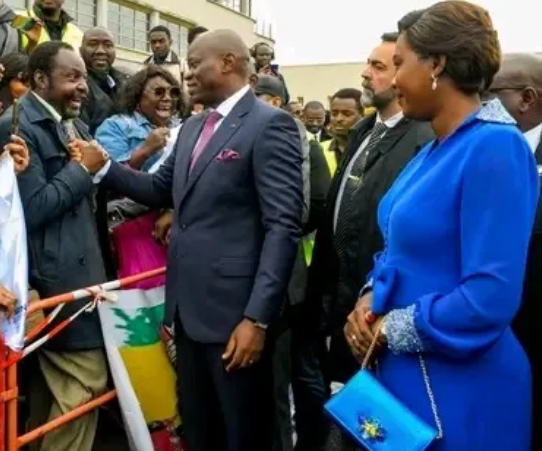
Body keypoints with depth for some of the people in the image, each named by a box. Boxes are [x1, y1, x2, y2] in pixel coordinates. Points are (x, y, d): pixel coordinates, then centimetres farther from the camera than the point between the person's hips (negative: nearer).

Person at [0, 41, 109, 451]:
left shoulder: (71, 122, 15)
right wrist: (82, 168, -13)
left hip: (75, 268, 9)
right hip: (55, 276, -9)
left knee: (54, 382, 17)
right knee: (87, 381, -6)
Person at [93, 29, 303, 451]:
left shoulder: (270, 124, -12)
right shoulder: (192, 127, 14)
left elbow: (283, 226, -18)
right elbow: (161, 190, 18)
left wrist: (257, 317, -22)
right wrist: (103, 166, 3)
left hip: (235, 309, -7)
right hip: (188, 304, 7)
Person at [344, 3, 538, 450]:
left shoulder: (495, 147, -20)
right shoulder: (436, 149, 7)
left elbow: (492, 296, -26)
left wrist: (391, 329, -14)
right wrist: (370, 300, -3)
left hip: (458, 392, -8)